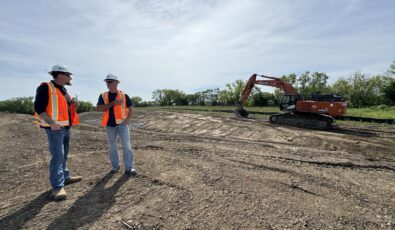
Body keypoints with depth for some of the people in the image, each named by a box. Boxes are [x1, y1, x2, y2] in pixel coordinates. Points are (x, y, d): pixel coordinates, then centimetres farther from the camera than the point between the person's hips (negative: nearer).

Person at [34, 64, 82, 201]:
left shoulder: (63, 90, 16)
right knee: (57, 156, -9)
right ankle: (57, 187, -4)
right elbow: (39, 108, -17)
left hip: (66, 127, 9)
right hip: (55, 128, -9)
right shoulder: (45, 87, -11)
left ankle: (65, 177, 29)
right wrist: (51, 123, -25)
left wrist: (73, 104, 4)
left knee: (64, 155, 17)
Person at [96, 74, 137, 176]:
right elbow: (98, 108, -7)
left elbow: (131, 109, 5)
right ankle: (115, 165, 27)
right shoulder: (103, 95, 5)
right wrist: (113, 103, -17)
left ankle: (128, 168, 2)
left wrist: (127, 120, -9)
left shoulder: (124, 95, 1)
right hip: (110, 125, 2)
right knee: (112, 146, 12)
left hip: (122, 123, -2)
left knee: (127, 145, -4)